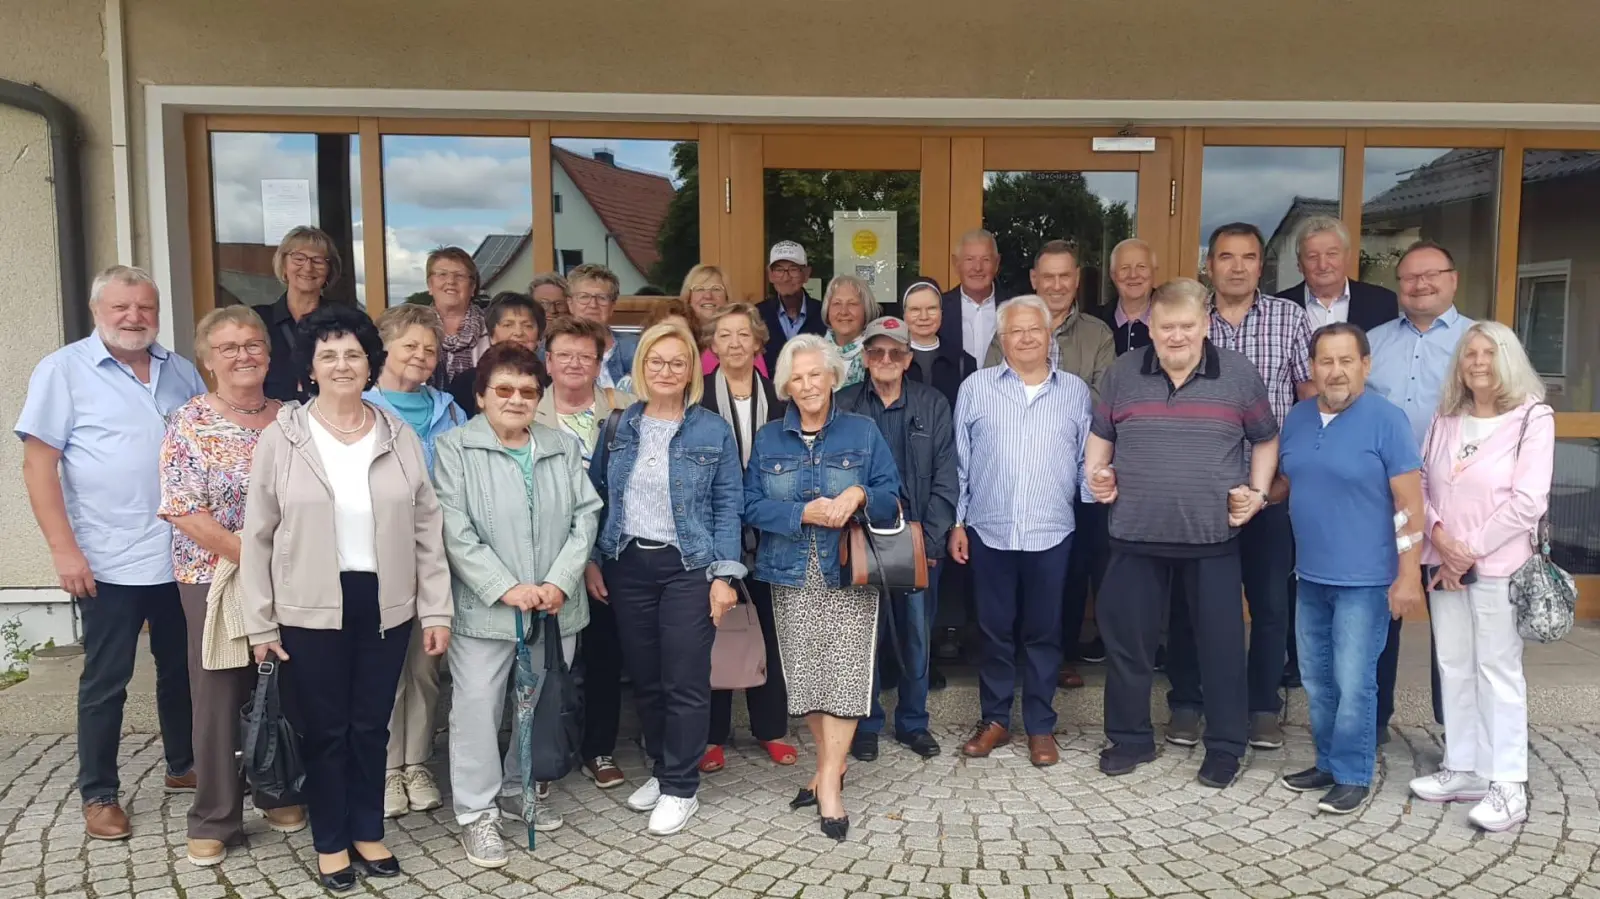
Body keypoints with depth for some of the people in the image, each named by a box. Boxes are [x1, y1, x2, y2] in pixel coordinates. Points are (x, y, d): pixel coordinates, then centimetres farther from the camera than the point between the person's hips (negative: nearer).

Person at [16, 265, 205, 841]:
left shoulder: (181, 371, 9)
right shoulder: (64, 370, -5)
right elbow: (38, 464, -8)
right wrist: (64, 550, -15)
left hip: (183, 556, 5)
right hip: (109, 563, -4)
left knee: (182, 668, 16)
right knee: (105, 681, 5)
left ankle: (183, 765, 33)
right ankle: (98, 794, 19)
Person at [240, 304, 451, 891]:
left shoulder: (400, 437, 3)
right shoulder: (281, 439, -3)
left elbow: (427, 530, 4)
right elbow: (257, 537, -1)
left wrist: (435, 609, 1)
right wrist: (261, 623, -3)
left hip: (386, 605, 2)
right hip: (311, 609, -2)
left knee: (372, 725, 13)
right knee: (325, 729, 10)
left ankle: (368, 832, 31)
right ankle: (330, 842, 27)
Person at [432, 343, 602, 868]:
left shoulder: (563, 448, 9)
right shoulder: (455, 450, -4)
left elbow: (585, 516, 3)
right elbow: (455, 532, -11)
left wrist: (560, 583, -10)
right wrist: (506, 588, -16)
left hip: (555, 606, 4)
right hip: (485, 607, -4)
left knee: (545, 702, 14)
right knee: (478, 704, 0)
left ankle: (522, 787, 33)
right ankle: (476, 813, 13)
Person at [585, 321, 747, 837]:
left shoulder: (713, 431, -1)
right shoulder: (619, 427, 7)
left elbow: (727, 507, -3)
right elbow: (596, 496, 10)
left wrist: (725, 574, -10)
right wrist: (591, 560, 2)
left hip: (688, 567, -3)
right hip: (627, 565, 3)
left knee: (685, 681, -3)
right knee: (644, 678, 11)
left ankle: (680, 789, 11)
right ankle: (661, 770, 28)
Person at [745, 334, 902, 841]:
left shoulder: (863, 433, 4)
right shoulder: (768, 439, 8)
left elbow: (892, 501, 0)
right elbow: (752, 506, -1)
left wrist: (860, 495, -20)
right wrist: (803, 513, -16)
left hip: (848, 576, -2)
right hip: (792, 576, 2)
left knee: (844, 674, -9)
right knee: (805, 675, 6)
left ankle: (829, 784, -3)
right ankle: (831, 767, 23)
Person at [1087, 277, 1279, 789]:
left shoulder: (1239, 374, 0)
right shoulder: (1122, 374, 3)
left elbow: (1266, 440, 10)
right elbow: (1101, 435, 15)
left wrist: (1257, 491, -2)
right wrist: (1095, 473, -2)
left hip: (1213, 536, -1)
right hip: (1137, 534, 1)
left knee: (1221, 643, 7)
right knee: (1126, 638, 7)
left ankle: (1225, 747, 23)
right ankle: (1129, 738, 24)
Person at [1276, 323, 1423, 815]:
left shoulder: (1386, 419, -12)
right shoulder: (1297, 417, 6)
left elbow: (1409, 502, -13)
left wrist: (1408, 574, -17)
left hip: (1364, 578, -6)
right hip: (1311, 575, 6)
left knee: (1353, 682, -2)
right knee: (1316, 679, 14)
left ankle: (1353, 775, 13)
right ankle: (1328, 762, 29)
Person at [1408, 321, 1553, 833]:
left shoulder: (1532, 418, -5)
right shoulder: (1446, 420, 10)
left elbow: (1528, 502, -12)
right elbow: (1421, 484, 8)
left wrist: (1472, 550, -13)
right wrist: (1438, 535, -9)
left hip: (1498, 565, -5)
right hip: (1445, 566, 5)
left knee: (1497, 670, -3)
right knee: (1454, 668, 9)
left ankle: (1508, 785, 4)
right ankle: (1463, 770, 19)